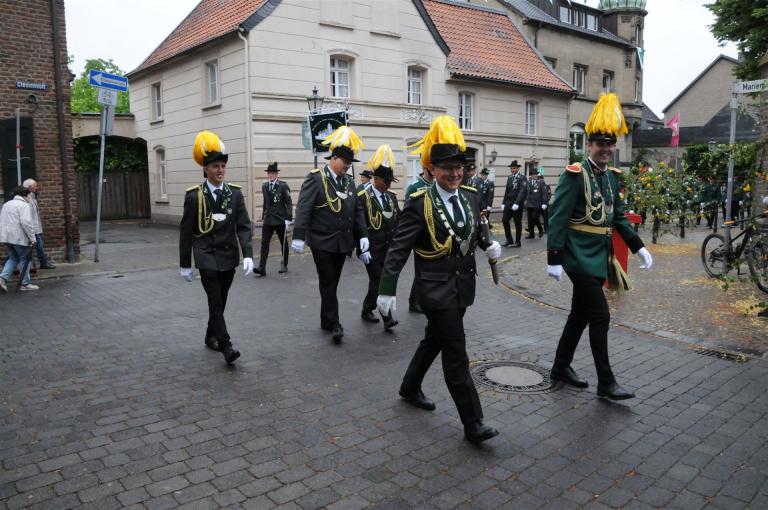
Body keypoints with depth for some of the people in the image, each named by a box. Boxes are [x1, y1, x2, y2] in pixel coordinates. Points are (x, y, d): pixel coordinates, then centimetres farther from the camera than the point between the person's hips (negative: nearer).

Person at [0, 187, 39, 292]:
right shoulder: (24, 205, -10)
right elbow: (26, 222, -22)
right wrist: (32, 238, -17)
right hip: (19, 238, -8)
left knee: (13, 258, 18)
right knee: (24, 260, 3)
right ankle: (26, 284, 9)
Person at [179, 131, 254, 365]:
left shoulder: (235, 193, -1)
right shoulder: (194, 196, -8)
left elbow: (243, 226, -4)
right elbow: (186, 232, -3)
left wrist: (248, 255, -16)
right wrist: (185, 265, 0)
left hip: (229, 257, 3)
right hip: (207, 258, -3)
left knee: (220, 302, 14)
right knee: (215, 302, -9)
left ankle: (211, 337, 33)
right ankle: (226, 346, -7)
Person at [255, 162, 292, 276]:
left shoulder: (283, 186, -7)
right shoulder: (264, 186, 8)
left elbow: (288, 203, -8)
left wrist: (288, 219, -14)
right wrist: (263, 217, 15)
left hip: (280, 220, -4)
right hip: (268, 220, 4)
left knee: (283, 243, 11)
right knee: (264, 243, -6)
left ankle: (284, 265, 25)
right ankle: (261, 269, -9)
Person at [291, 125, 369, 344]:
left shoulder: (349, 181, 10)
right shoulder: (315, 178, -10)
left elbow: (357, 211, 12)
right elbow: (303, 209, -16)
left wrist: (362, 235, 3)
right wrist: (299, 236, -23)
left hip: (342, 243, 6)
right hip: (322, 243, -6)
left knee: (332, 284, 14)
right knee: (328, 284, -1)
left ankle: (326, 321, 26)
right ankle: (334, 324, 4)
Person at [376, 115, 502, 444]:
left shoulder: (471, 197, 4)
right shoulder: (420, 203, -14)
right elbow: (398, 249, -15)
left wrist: (490, 246, 0)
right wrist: (386, 290, -18)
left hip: (462, 286, 7)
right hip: (437, 289, -6)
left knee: (434, 340, 22)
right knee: (456, 354, -4)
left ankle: (410, 388, 44)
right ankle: (473, 423, 6)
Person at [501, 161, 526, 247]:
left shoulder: (522, 178, -7)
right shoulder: (509, 178, 12)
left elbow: (522, 192, -16)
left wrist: (516, 203, -24)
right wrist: (503, 203, 9)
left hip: (517, 205, -6)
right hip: (508, 204, 6)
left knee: (518, 224, 3)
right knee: (504, 220, -1)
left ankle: (517, 242, 12)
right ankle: (509, 240, 11)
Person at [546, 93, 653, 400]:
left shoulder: (611, 176, 11)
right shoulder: (574, 175, -13)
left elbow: (618, 217, 18)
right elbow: (558, 219, -18)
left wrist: (638, 247, 11)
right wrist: (554, 259, -22)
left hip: (599, 257, 8)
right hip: (581, 258, -8)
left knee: (580, 314, 15)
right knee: (600, 317, -6)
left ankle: (561, 368, 28)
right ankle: (606, 383, 5)